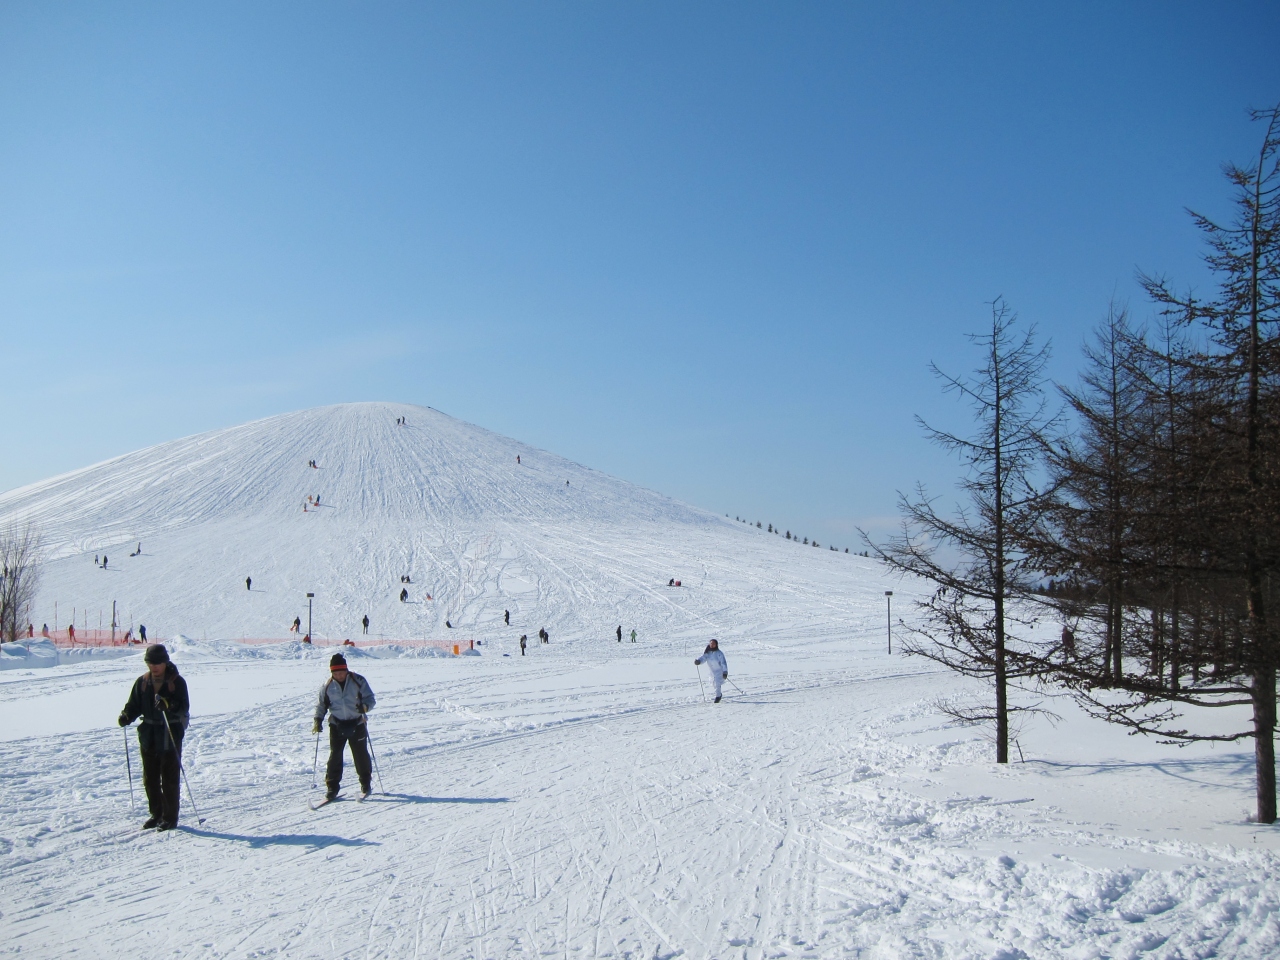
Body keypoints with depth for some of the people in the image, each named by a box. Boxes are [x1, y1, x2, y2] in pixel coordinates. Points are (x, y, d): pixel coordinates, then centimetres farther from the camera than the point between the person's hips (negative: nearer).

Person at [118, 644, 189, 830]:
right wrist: (126, 716, -10)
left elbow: (184, 707, -12)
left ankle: (170, 817, 8)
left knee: (169, 778, 0)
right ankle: (156, 813, 25)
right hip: (148, 735, 5)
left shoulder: (176, 681, -7)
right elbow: (134, 705, 10)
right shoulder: (142, 682, 6)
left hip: (171, 735, -5)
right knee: (150, 778, 12)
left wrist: (169, 705, -31)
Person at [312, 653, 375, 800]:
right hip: (337, 724, 2)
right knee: (335, 754, -5)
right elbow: (321, 704, 12)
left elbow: (370, 698, -5)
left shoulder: (358, 681, -8)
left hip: (357, 723, -1)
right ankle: (332, 786, 5)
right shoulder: (327, 685, 0)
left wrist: (365, 706, -26)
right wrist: (318, 719, -1)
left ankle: (366, 783, 22)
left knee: (360, 754, 5)